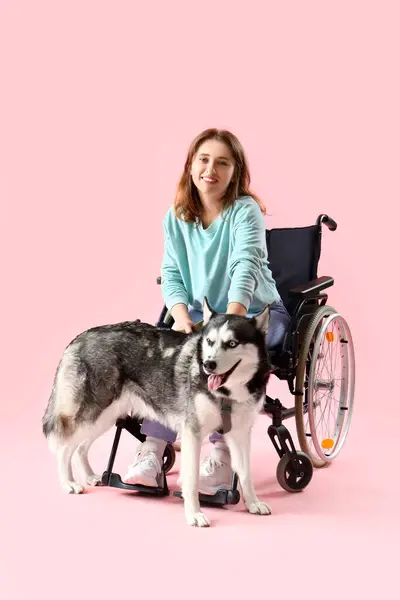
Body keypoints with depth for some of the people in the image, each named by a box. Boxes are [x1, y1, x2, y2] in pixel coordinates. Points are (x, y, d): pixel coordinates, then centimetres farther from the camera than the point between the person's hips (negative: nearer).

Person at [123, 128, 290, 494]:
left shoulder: (245, 210, -14)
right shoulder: (176, 218, 1)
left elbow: (246, 266, -29)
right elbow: (172, 276, -3)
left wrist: (230, 322, -44)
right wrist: (182, 319, -23)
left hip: (257, 313, -4)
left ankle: (222, 457, -26)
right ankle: (152, 451, -25)